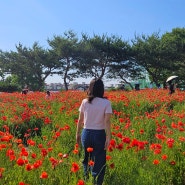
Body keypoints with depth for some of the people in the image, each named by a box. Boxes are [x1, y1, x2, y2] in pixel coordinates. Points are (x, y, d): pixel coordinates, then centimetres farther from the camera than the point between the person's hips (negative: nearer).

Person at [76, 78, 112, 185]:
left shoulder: (85, 102, -1)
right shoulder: (106, 102, -9)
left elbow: (80, 120, 3)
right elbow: (107, 121, -14)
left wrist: (78, 133, 15)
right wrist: (108, 138, -11)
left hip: (86, 134, 3)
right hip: (99, 135, -3)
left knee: (86, 160, 19)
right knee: (99, 162, 6)